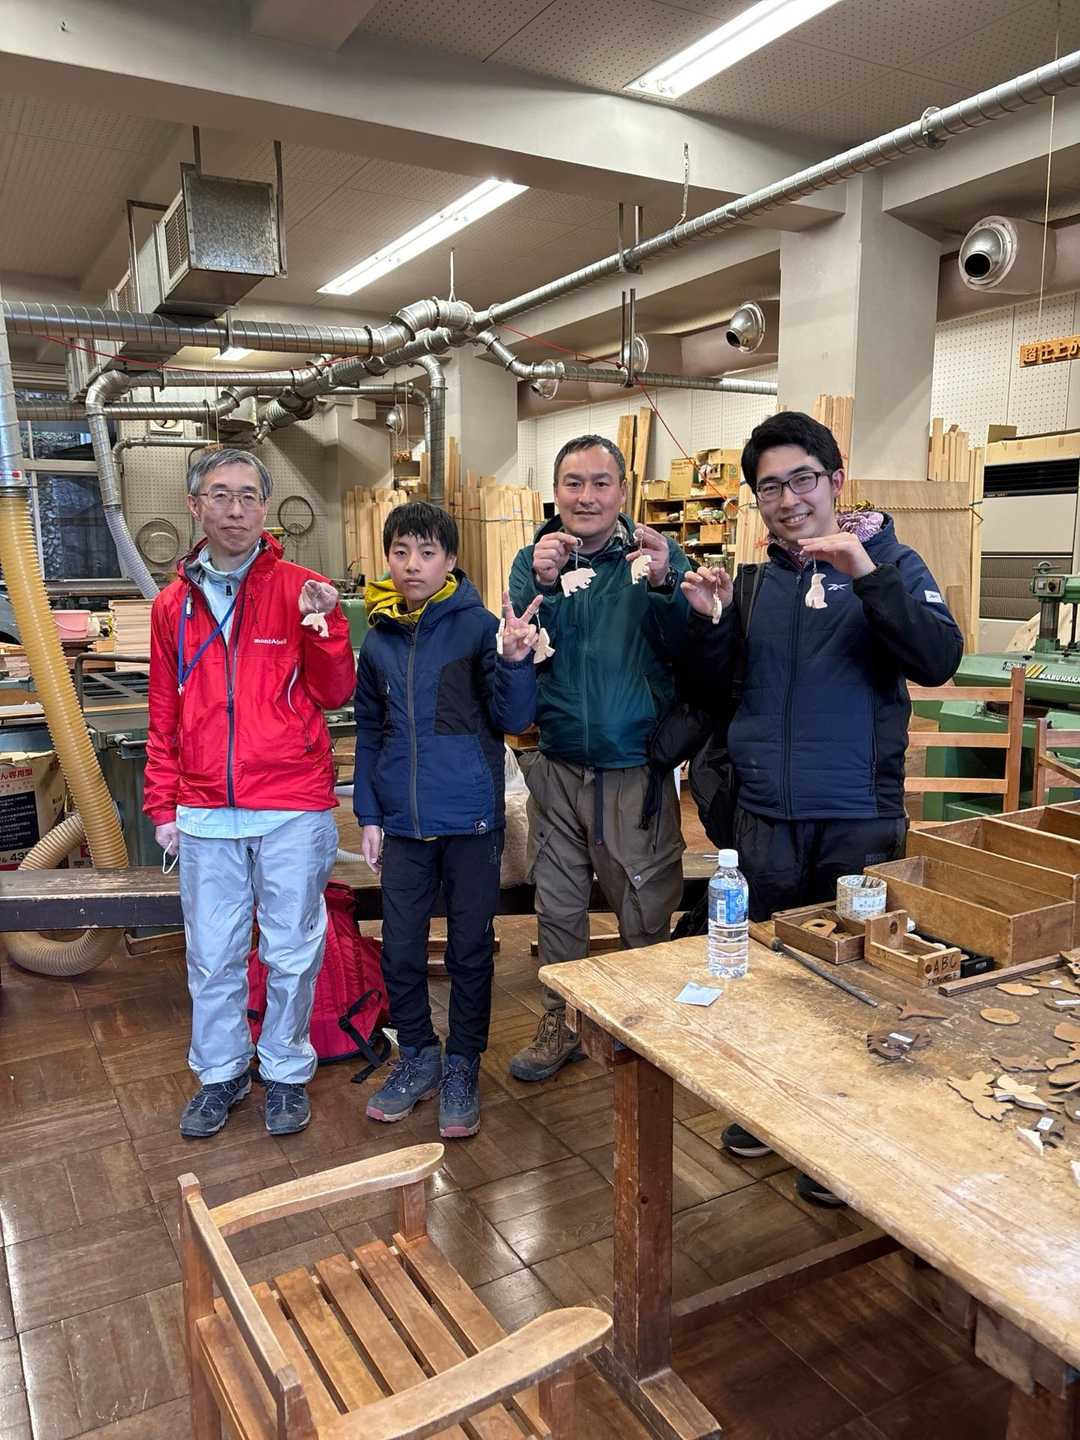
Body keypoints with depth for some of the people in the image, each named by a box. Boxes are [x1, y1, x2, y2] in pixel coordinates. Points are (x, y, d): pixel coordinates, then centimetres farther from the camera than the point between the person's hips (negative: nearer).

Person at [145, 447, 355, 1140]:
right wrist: (164, 805, 10)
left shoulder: (301, 590, -2)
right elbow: (165, 714, 12)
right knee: (213, 957, 13)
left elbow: (335, 694, -4)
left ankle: (287, 1071, 29)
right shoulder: (174, 604, 8)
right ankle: (220, 1072, 33)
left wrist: (324, 625, -20)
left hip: (293, 809, -3)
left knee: (292, 952, 9)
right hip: (205, 815, 3)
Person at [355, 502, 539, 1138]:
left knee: (471, 948, 9)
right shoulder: (379, 639, 5)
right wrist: (368, 814, 9)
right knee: (400, 949, 12)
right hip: (403, 824, 4)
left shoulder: (479, 625, -8)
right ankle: (417, 1057, 32)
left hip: (471, 820, -4)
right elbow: (369, 732, 13)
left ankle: (462, 1066, 27)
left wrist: (514, 660, -28)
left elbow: (512, 719, -11)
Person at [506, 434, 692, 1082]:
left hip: (636, 769, -2)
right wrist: (543, 584, -25)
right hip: (557, 767, 3)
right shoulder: (534, 559, 4)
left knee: (647, 914, 9)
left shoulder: (659, 554, -3)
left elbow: (686, 651, -13)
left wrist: (664, 585, -29)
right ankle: (561, 1023, 33)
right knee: (558, 906, 15)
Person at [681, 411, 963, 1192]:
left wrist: (864, 572, -27)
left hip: (859, 818, -3)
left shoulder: (892, 564, -2)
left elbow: (939, 661, -18)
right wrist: (708, 622, -9)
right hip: (765, 816, 4)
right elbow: (716, 692, 9)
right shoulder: (754, 582, 7)